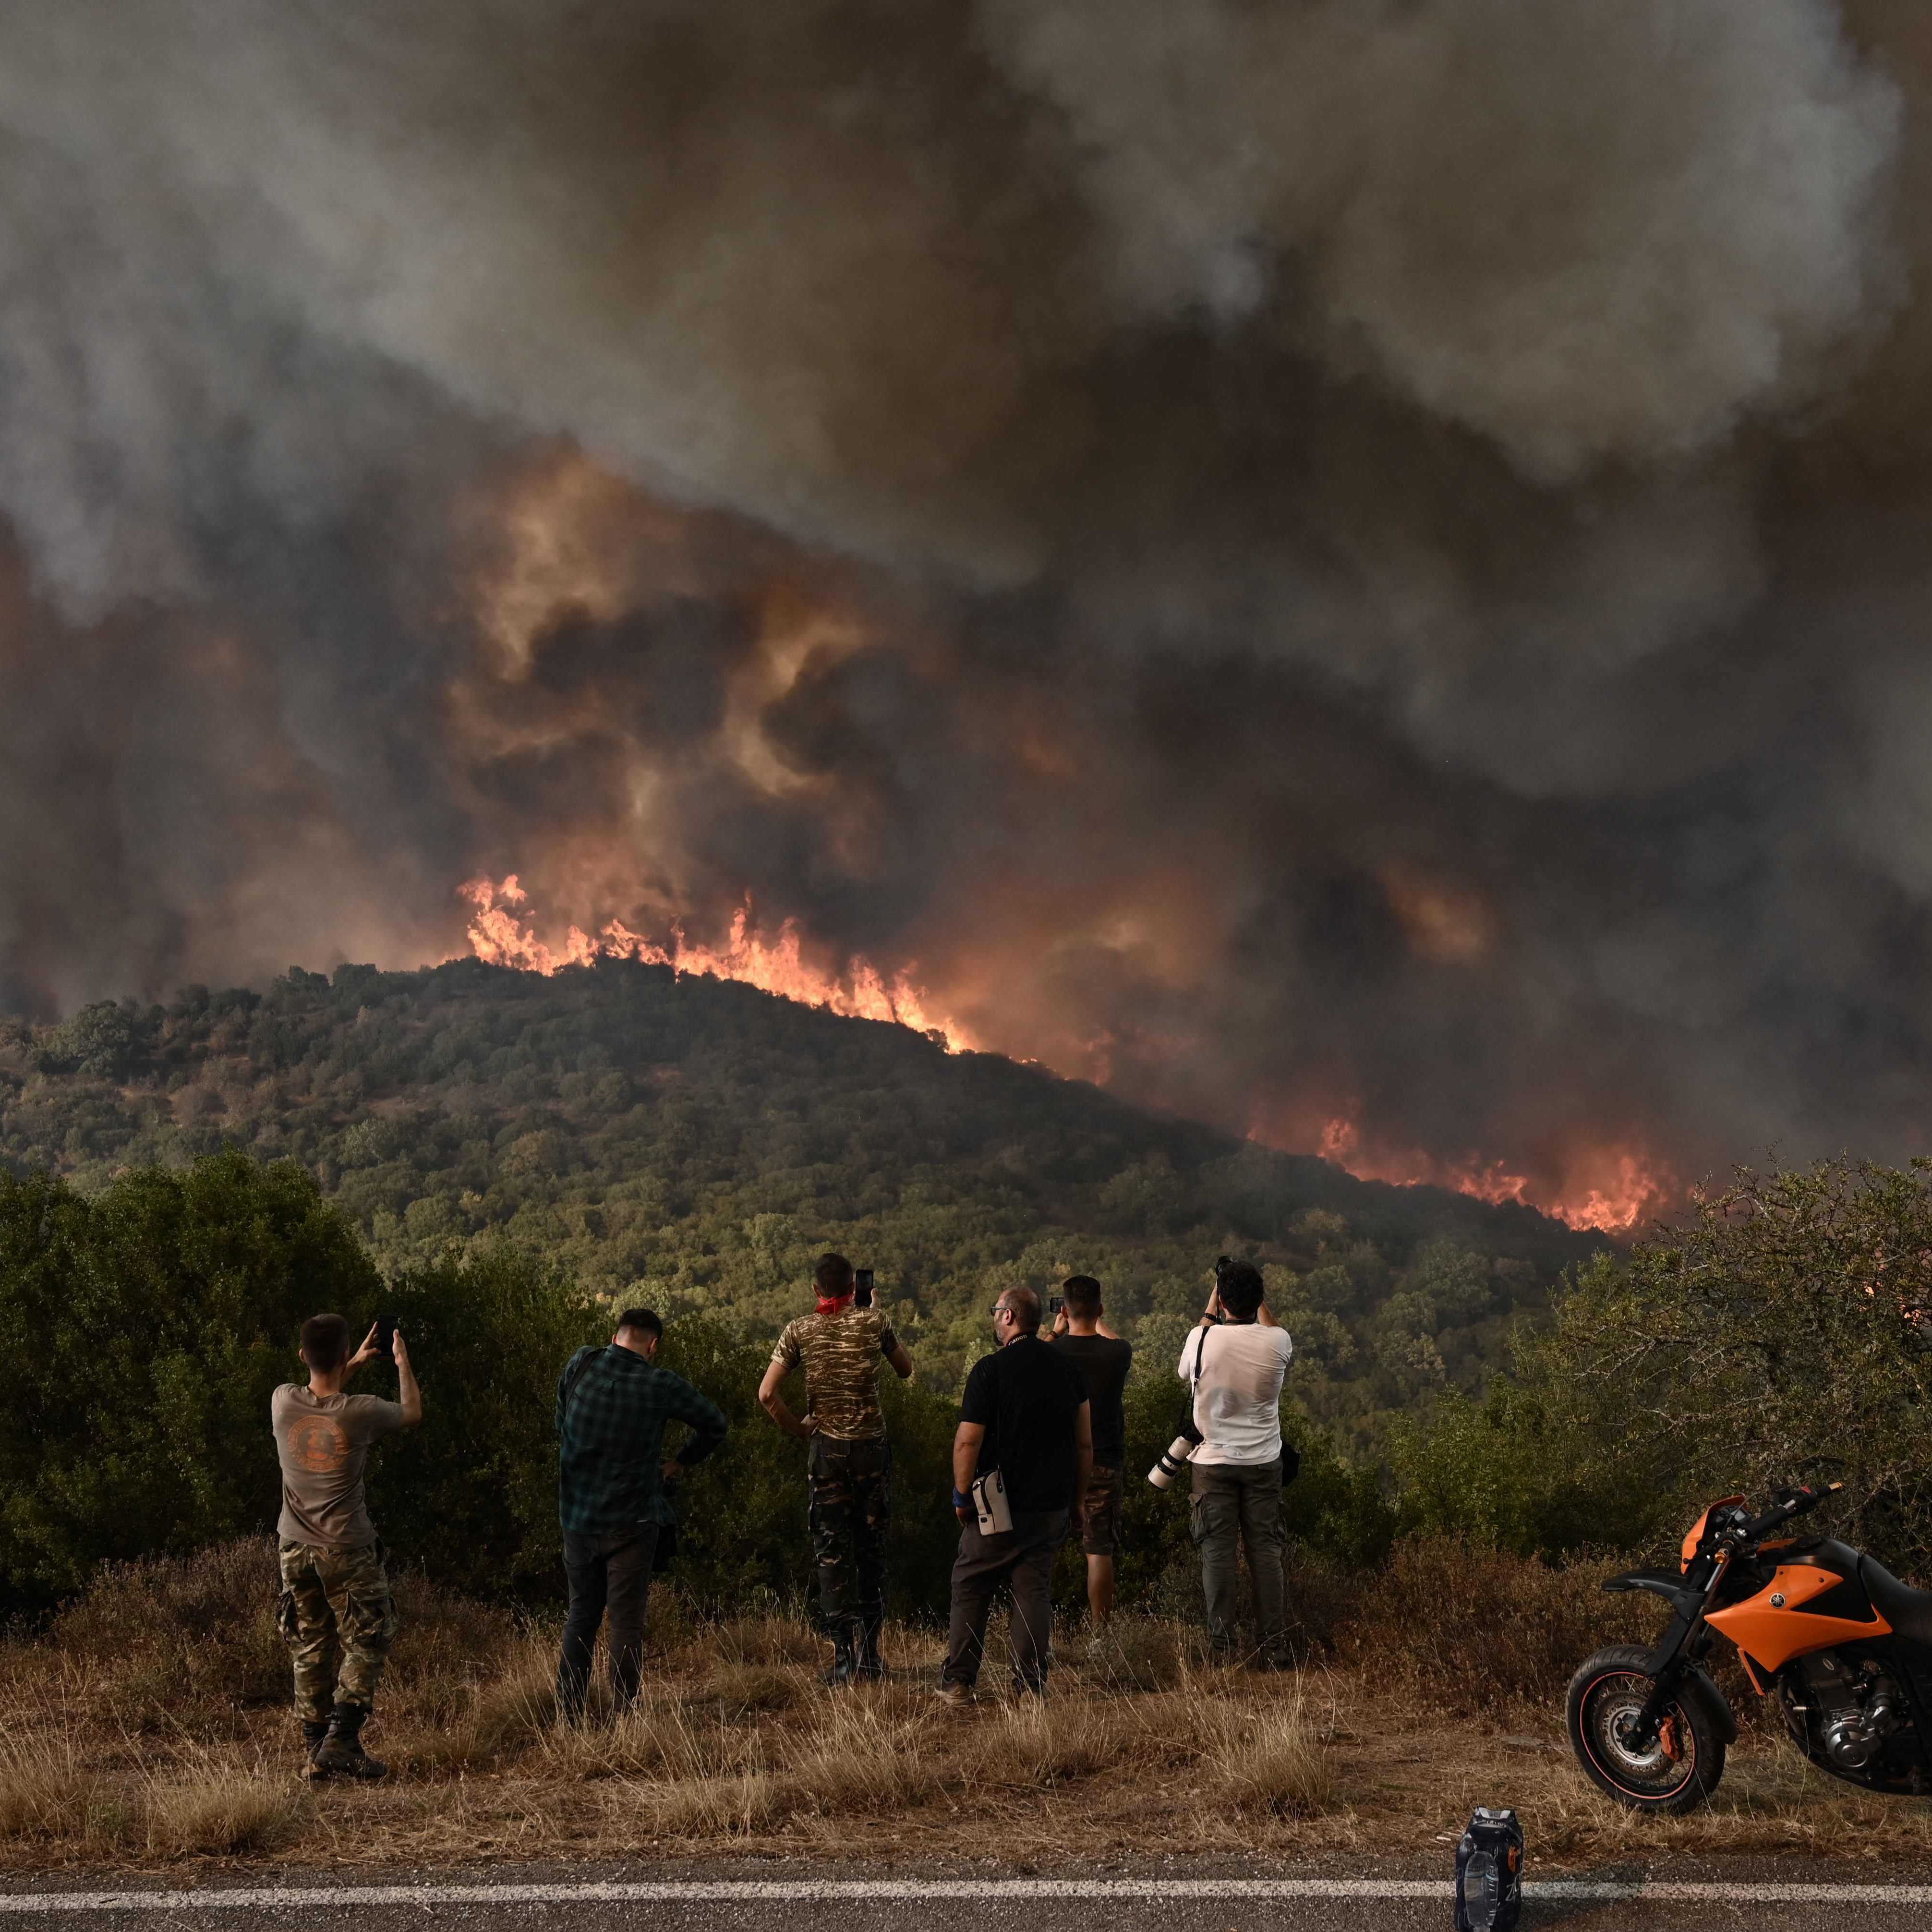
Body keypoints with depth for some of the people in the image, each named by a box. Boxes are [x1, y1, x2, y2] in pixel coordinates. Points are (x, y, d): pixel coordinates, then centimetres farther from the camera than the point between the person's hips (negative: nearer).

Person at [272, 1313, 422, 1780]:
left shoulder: (282, 1403, -7)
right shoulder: (359, 1413, -18)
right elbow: (412, 1412, 4)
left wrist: (356, 1365, 27)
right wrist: (403, 1363, 21)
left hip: (295, 1548, 4)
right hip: (347, 1550, -4)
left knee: (310, 1651, 12)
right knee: (366, 1644, 7)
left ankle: (316, 1751, 15)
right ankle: (341, 1741, -4)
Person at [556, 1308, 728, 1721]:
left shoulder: (580, 1366, -4)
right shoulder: (661, 1386, -9)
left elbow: (560, 1427, 10)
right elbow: (716, 1423, 4)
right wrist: (681, 1462, 17)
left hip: (577, 1517, 3)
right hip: (632, 1520, -3)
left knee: (581, 1614, 15)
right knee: (626, 1618, 3)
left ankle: (567, 1714, 15)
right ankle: (625, 1715, 4)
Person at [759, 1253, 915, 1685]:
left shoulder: (800, 1330, -2)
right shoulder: (873, 1321, -2)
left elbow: (767, 1394, -8)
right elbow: (905, 1369, 15)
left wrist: (797, 1429, 5)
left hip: (826, 1449, -1)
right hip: (872, 1445, 1)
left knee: (831, 1552, 4)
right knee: (871, 1549, 12)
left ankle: (843, 1656, 0)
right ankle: (869, 1652, 13)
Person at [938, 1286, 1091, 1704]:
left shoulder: (990, 1369, -11)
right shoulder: (1066, 1368, 6)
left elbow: (968, 1442, -13)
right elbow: (1085, 1443, 8)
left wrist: (962, 1497, -2)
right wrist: (1076, 1501, 15)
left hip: (997, 1507, -4)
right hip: (1051, 1506, 4)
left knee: (970, 1590, 8)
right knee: (1035, 1591, 8)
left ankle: (958, 1682, 10)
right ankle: (1031, 1685, 4)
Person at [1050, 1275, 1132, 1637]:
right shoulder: (1117, 1353, -9)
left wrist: (1056, 1332, 26)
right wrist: (1098, 1323, 33)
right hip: (1103, 1464, 0)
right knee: (1099, 1552, 4)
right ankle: (1099, 1637, 6)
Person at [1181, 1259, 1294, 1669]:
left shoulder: (1204, 1338, -12)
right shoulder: (1278, 1342, -9)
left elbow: (1185, 1370, 13)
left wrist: (1210, 1311, 15)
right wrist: (1261, 1305, 24)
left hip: (1214, 1462, -1)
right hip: (1264, 1462, 1)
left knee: (1218, 1553, 3)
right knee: (1266, 1551, 7)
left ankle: (1222, 1649, 2)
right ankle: (1272, 1648, 7)